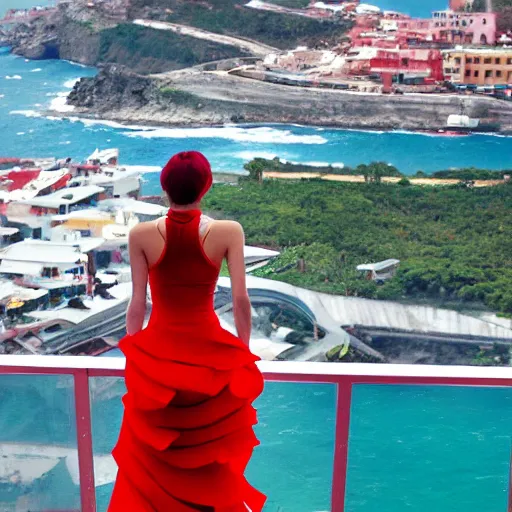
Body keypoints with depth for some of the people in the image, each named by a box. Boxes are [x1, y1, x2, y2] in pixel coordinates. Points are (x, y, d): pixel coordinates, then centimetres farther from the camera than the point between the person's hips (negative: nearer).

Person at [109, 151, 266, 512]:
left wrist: (133, 356, 7)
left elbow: (138, 304, -5)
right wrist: (243, 354, 4)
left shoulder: (142, 235, -10)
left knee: (152, 459, 18)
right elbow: (241, 300, -9)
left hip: (157, 353, 0)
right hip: (209, 351, 0)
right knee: (212, 453, 19)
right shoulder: (228, 232, -11)